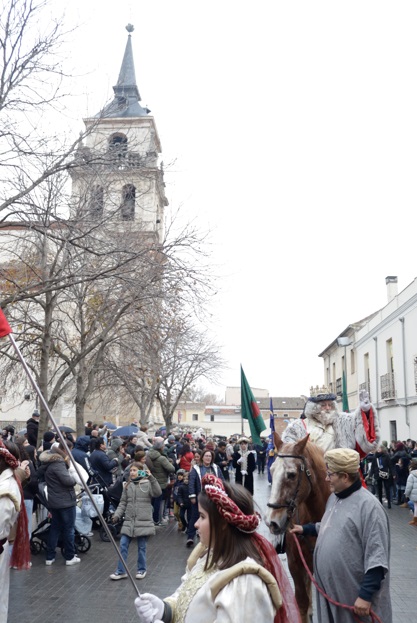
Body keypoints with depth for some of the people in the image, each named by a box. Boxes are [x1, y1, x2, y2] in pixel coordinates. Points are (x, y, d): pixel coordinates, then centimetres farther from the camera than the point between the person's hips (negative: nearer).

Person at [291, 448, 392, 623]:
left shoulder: (368, 505, -23)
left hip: (354, 594, -8)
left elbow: (376, 557, -23)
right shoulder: (333, 497, 6)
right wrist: (304, 529, 20)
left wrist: (366, 595, -24)